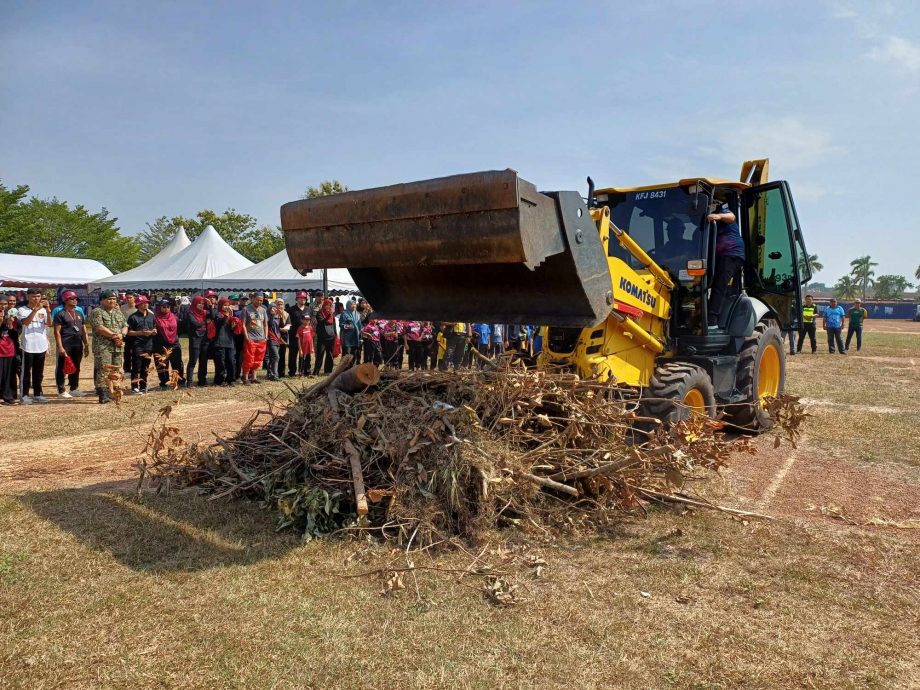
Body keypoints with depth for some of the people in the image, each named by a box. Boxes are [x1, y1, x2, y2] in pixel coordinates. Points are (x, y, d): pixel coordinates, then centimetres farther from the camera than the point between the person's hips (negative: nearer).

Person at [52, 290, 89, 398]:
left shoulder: (79, 313, 16)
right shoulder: (60, 314, -3)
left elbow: (83, 330, 18)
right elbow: (57, 332, -8)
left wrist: (86, 345, 13)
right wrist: (60, 347, -16)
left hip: (78, 345, 6)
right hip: (66, 345, -6)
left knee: (76, 368, 11)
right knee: (62, 368, -1)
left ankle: (74, 388, 20)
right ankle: (61, 390, 4)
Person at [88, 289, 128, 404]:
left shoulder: (118, 312, 20)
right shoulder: (97, 312, -2)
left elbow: (125, 326, 14)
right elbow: (99, 328, -14)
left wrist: (121, 335, -7)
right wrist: (115, 336, -14)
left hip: (118, 347, 7)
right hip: (103, 347, -7)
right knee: (103, 371, -10)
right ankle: (103, 395, -13)